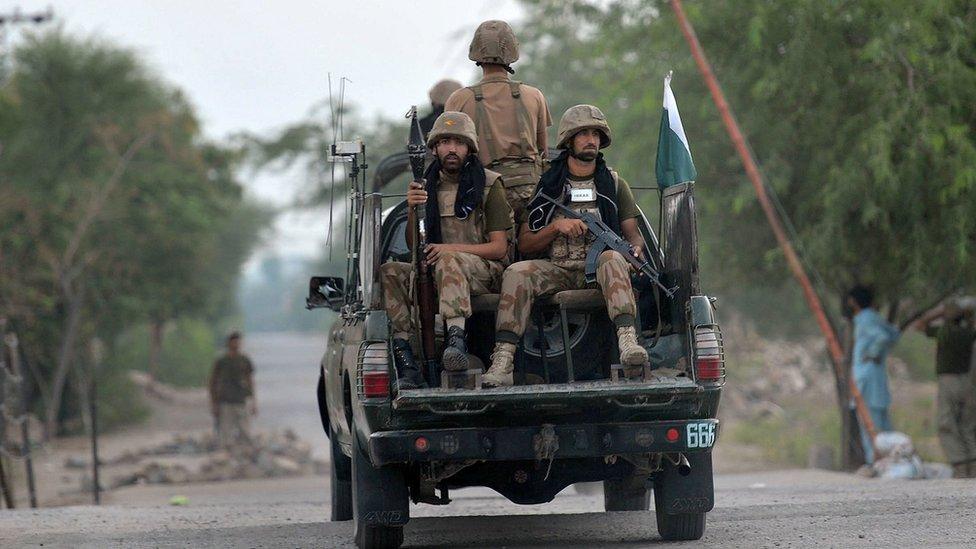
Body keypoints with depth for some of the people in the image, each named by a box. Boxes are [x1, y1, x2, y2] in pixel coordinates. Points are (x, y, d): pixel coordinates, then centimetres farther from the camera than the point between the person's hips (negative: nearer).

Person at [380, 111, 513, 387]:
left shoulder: (489, 184, 3)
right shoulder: (428, 187, 15)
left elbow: (499, 248, -2)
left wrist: (452, 249, -17)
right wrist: (412, 211, -9)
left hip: (484, 272, -4)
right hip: (436, 273, 4)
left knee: (448, 260, -37)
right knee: (389, 272, -23)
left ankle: (456, 339, -57)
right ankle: (406, 361, -32)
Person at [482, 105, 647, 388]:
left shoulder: (614, 184, 16)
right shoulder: (547, 186, 14)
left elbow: (633, 234, 13)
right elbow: (524, 244, 10)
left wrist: (635, 252, -11)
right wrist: (557, 227, -7)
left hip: (597, 269, -1)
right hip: (557, 269, 1)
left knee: (613, 258, -36)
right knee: (516, 272, -28)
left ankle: (627, 340, -56)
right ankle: (502, 362, -39)